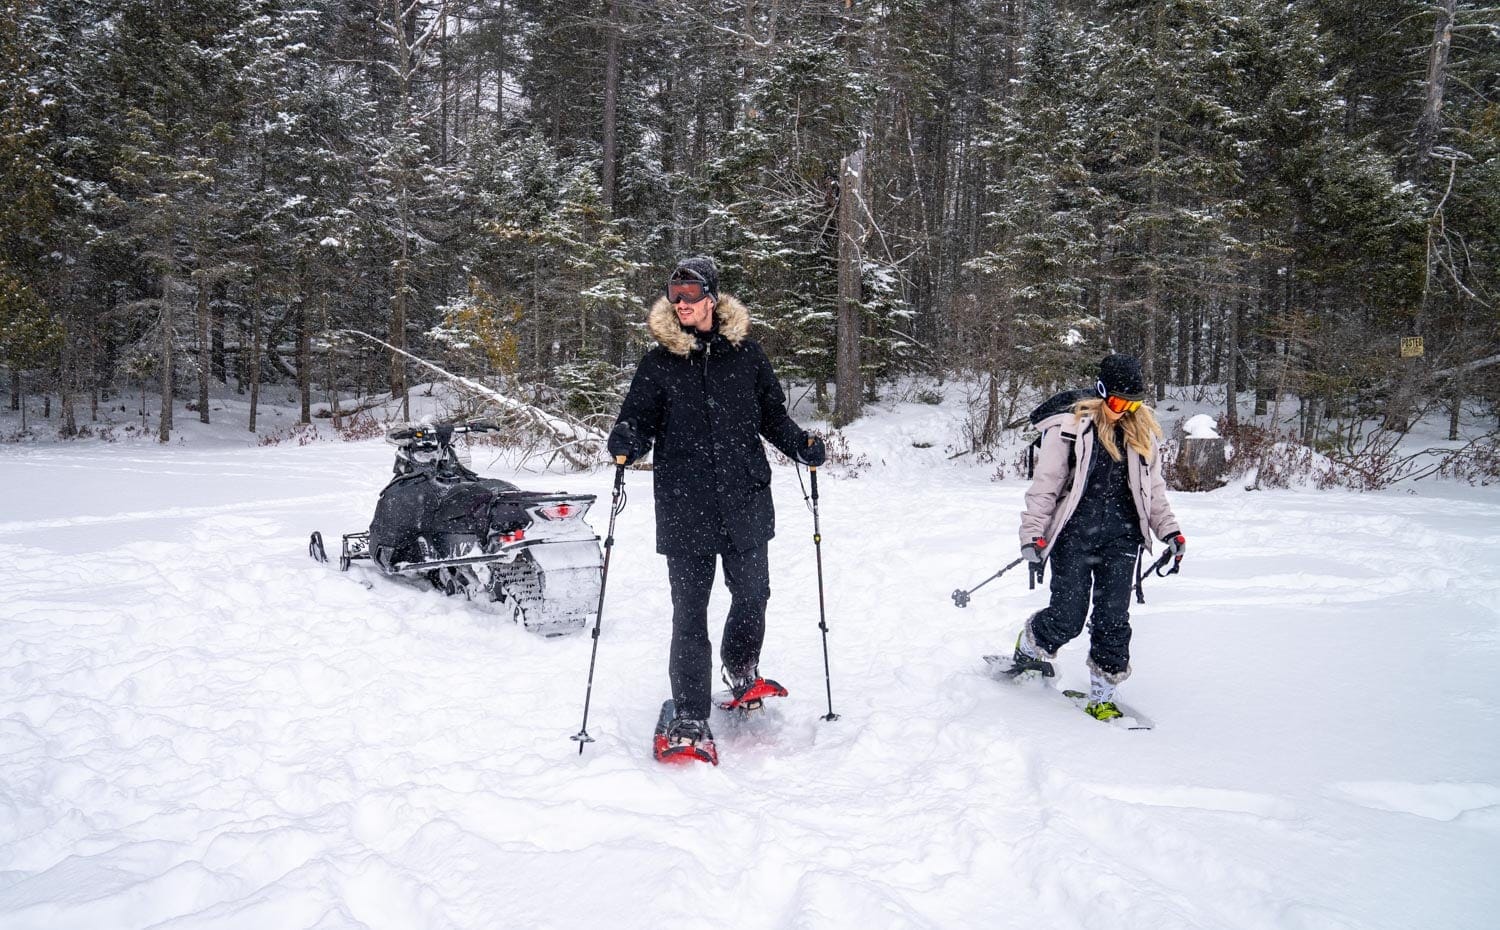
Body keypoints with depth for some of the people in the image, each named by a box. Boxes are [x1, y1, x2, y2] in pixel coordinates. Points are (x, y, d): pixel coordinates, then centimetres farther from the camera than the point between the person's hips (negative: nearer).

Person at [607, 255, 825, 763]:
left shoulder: (745, 352, 5)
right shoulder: (658, 363, 3)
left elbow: (771, 414, 13)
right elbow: (639, 421, 3)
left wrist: (800, 443, -4)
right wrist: (626, 441, -19)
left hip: (745, 499, 2)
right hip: (684, 506, -1)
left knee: (751, 594, 14)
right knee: (689, 612, -1)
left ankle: (741, 670, 44)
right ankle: (690, 721, 8)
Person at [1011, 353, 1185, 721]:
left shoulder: (1141, 433, 11)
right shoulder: (1069, 427, -5)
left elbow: (1153, 489, 20)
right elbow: (1045, 484, -4)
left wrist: (1169, 530, 9)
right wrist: (1033, 534, -11)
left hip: (1121, 537, 4)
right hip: (1074, 534, -4)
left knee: (1114, 617, 0)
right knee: (1068, 617, -6)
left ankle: (1102, 694, 11)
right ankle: (1030, 643, 26)